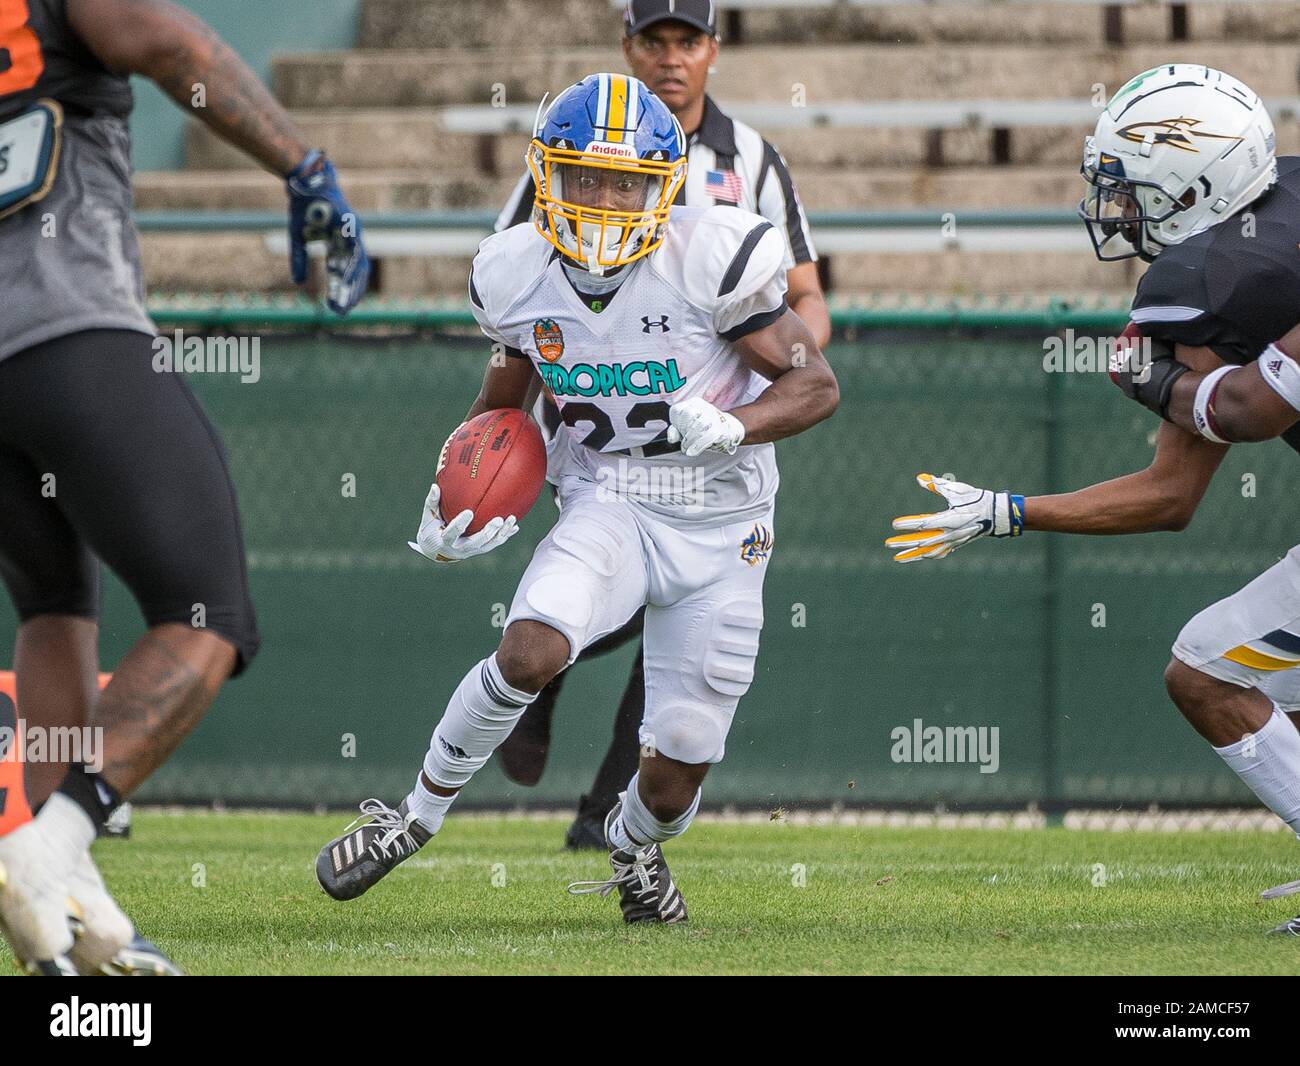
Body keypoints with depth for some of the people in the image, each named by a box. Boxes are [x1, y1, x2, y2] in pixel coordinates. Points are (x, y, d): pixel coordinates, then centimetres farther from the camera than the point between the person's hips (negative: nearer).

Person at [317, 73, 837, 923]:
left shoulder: (709, 261, -18)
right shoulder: (521, 276, -7)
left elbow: (817, 385, -11)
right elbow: (503, 400, 14)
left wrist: (730, 428, -30)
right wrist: (458, 500, -1)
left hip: (718, 531, -1)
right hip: (606, 509, 1)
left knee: (676, 779, -1)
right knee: (531, 651, -30)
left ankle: (634, 847, 37)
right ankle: (421, 814, -8)